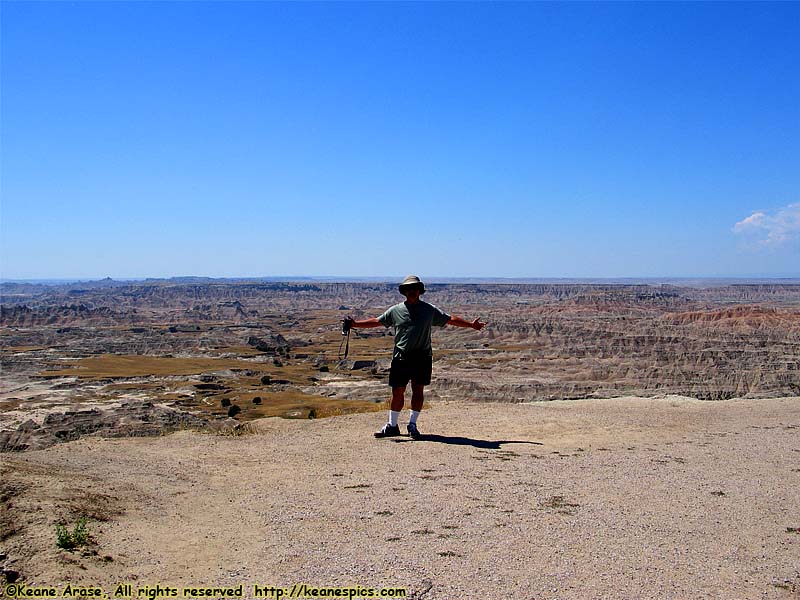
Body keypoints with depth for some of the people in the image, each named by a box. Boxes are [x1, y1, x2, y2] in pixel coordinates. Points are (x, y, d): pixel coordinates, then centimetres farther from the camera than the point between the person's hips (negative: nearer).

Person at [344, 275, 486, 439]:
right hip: (401, 357, 0)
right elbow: (376, 321, 13)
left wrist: (471, 324, 11)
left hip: (422, 357, 0)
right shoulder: (395, 310, 10)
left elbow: (450, 319, 15)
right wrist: (355, 324, 6)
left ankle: (412, 424, 8)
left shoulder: (429, 310, 10)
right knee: (397, 391, 3)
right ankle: (392, 425, 15)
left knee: (418, 389, -3)